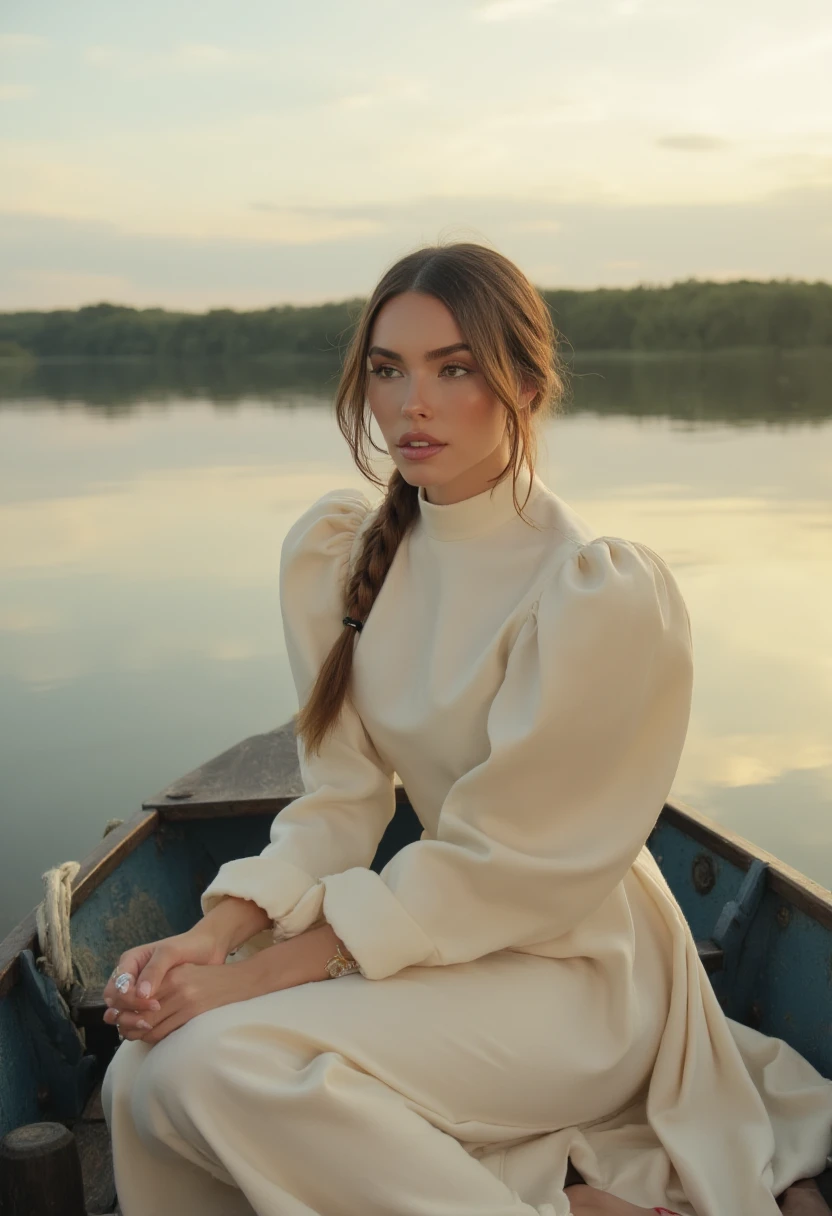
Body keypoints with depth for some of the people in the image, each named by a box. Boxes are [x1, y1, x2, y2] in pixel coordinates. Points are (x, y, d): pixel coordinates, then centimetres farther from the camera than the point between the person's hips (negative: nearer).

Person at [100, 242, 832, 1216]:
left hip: (576, 965, -6)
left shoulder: (605, 593, -21)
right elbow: (340, 798, 0)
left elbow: (497, 864, -19)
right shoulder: (332, 553, -1)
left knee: (213, 1060, -24)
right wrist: (210, 939, -16)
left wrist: (254, 977, -21)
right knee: (142, 1083, -12)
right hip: (440, 926, 6)